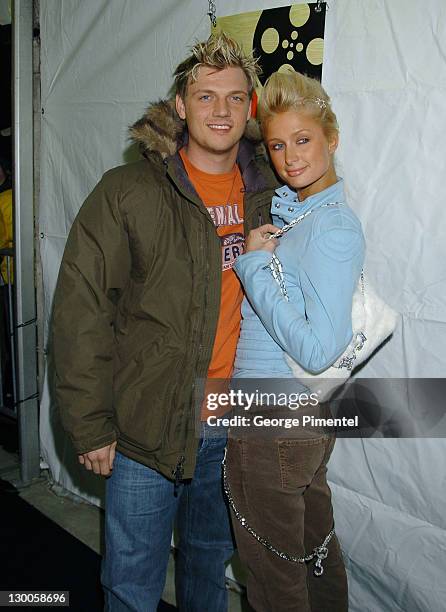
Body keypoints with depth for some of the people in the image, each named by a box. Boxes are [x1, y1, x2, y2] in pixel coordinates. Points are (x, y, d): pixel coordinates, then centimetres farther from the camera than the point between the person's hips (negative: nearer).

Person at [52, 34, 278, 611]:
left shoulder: (269, 193, 2)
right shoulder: (127, 191, -12)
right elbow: (79, 311, -12)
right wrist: (89, 427, -11)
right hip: (145, 428, -3)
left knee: (211, 563, 26)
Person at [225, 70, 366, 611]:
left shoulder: (333, 228, -21)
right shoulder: (288, 209, 6)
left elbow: (319, 350, -27)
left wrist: (254, 264, -21)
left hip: (274, 420, -8)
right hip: (306, 414, 9)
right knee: (315, 547, 27)